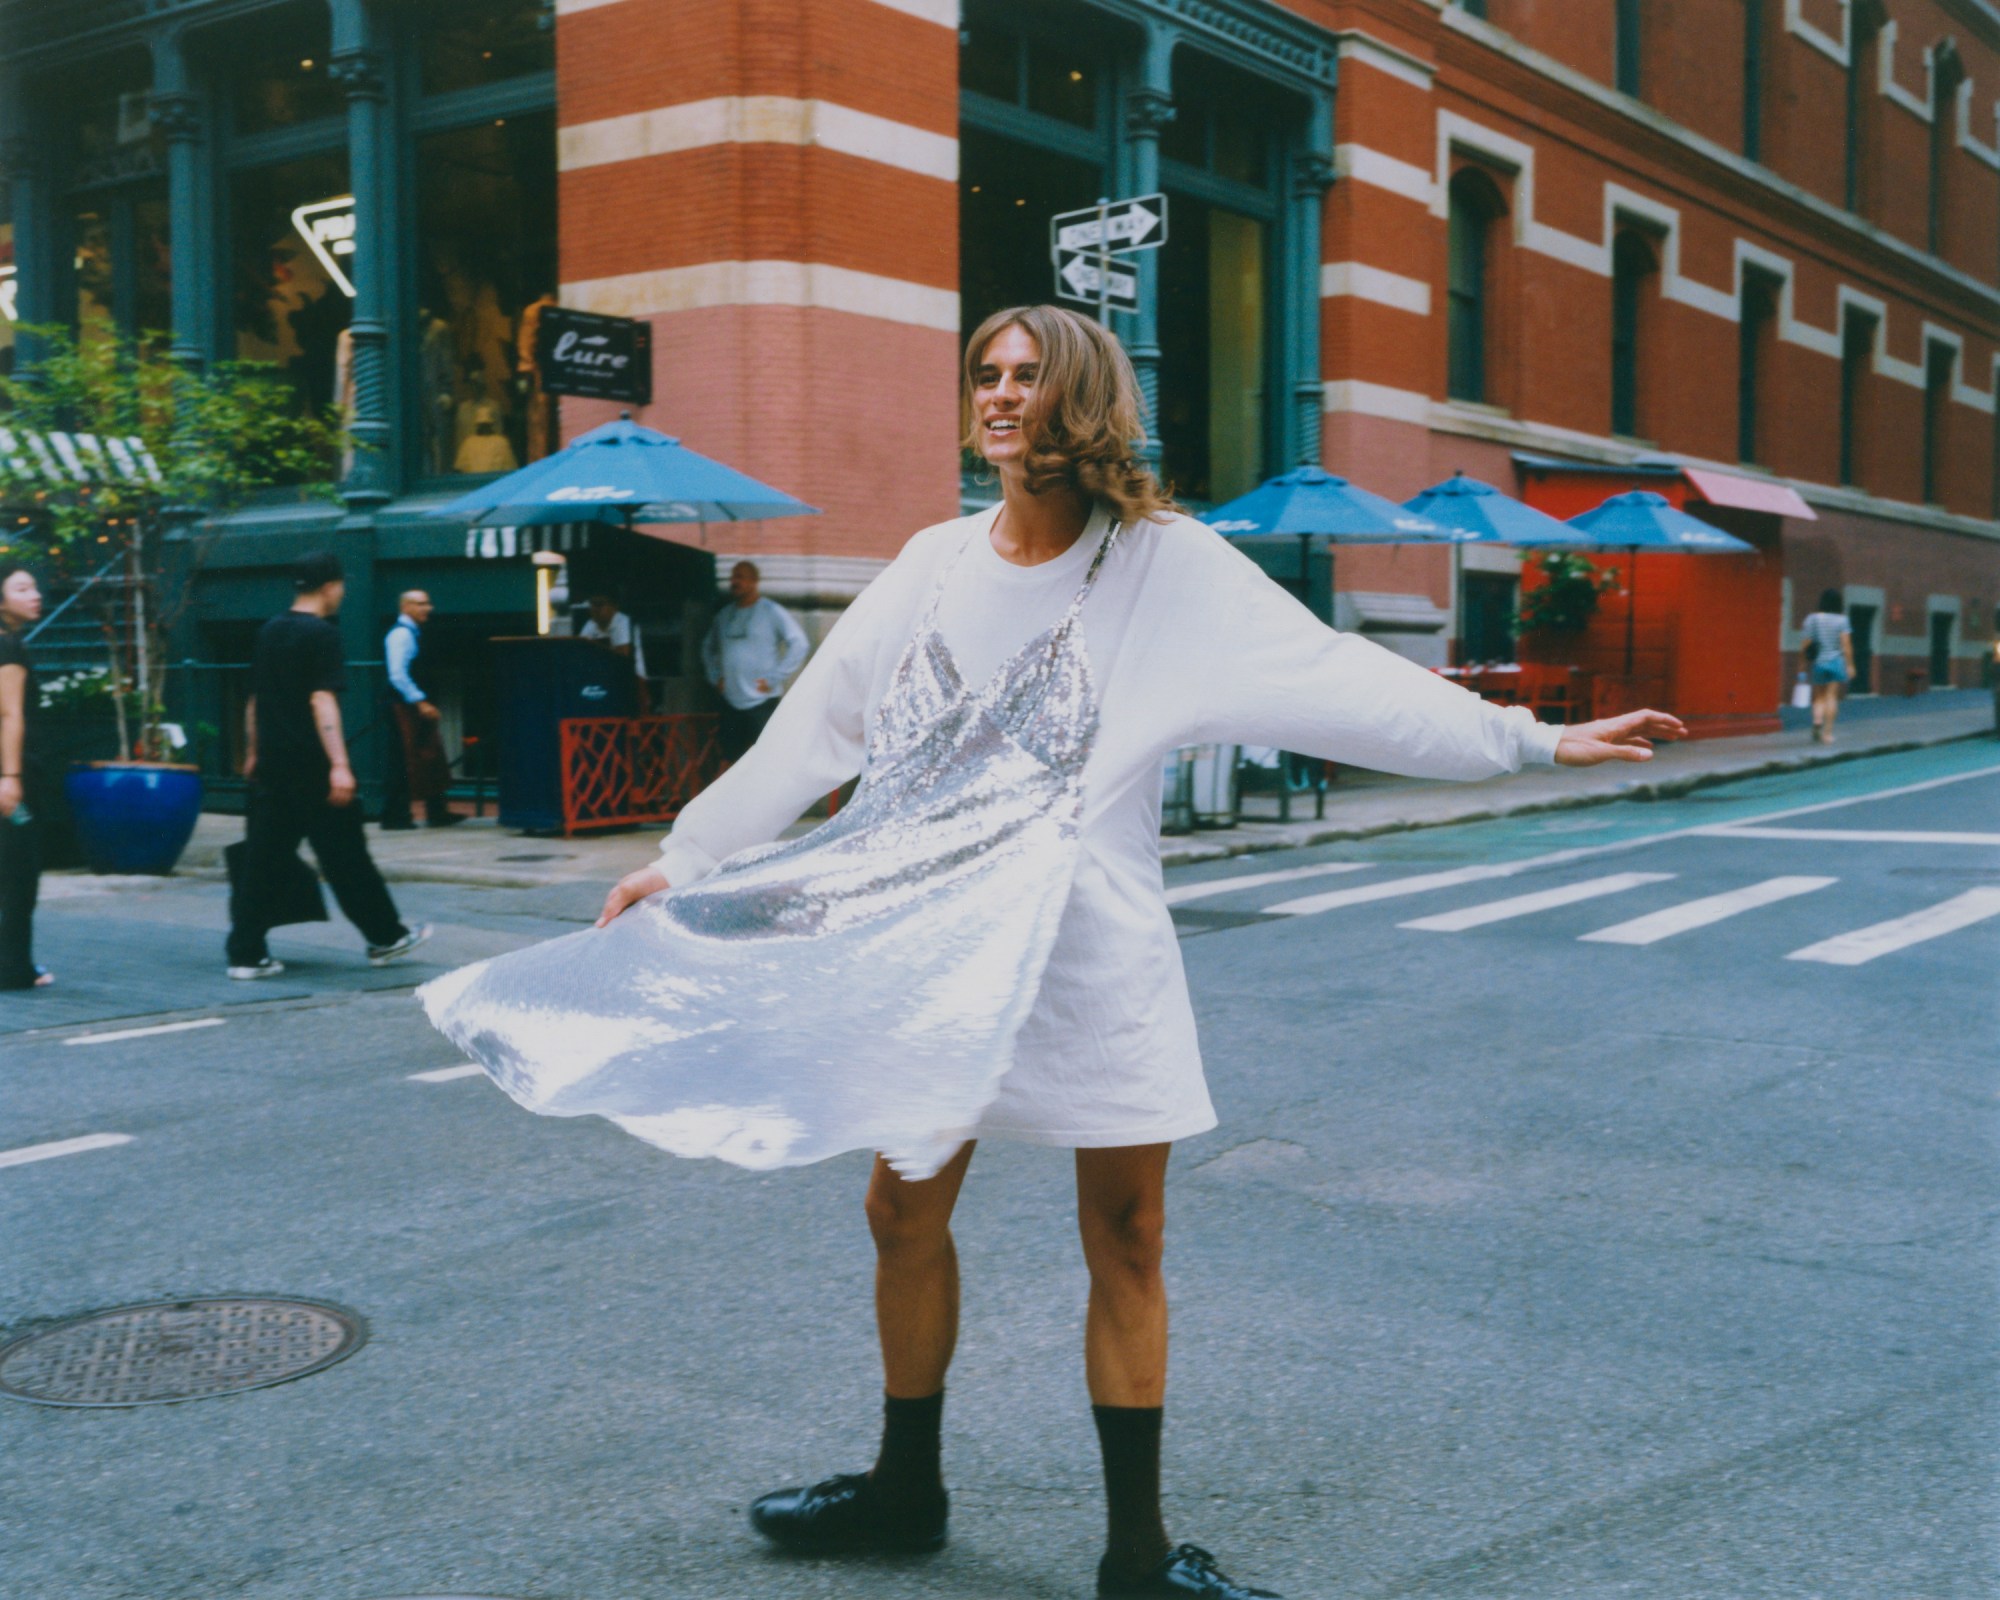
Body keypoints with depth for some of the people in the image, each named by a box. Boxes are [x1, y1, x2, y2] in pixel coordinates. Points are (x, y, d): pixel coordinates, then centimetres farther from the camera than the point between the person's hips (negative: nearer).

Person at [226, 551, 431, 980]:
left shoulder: (269, 632, 14)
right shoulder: (321, 634, -10)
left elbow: (254, 700, 20)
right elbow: (321, 701, -18)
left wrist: (254, 752, 29)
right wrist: (339, 765, -22)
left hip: (271, 765, 7)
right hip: (310, 766, -7)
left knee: (262, 859, 6)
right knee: (345, 856, 4)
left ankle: (246, 953, 3)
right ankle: (384, 937, 16)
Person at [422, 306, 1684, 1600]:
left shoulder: (1167, 566, -5)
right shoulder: (933, 568, 6)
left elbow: (1343, 681, -10)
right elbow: (809, 734, 11)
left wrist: (1535, 739, -16)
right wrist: (683, 863, 13)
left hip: (1095, 951, -3)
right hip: (934, 942, 3)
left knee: (1126, 1237, 3)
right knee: (904, 1214, 10)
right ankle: (907, 1490, 30)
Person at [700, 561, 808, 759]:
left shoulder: (772, 612, -4)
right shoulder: (724, 615, 12)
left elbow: (799, 643, -10)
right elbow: (708, 647, 27)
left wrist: (774, 678, -12)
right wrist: (715, 676, 13)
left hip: (762, 701, -6)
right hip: (731, 701, 6)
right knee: (731, 759, 8)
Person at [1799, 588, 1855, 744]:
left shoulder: (1811, 619, 1)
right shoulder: (1842, 620, -3)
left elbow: (1804, 645, -1)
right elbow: (1846, 644, -8)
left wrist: (1803, 663, 7)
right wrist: (1850, 665, -4)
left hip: (1817, 662, 1)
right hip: (1836, 661, -1)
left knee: (1819, 696, 12)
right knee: (1831, 696, 3)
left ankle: (1817, 720, -16)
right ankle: (1827, 732, 1)